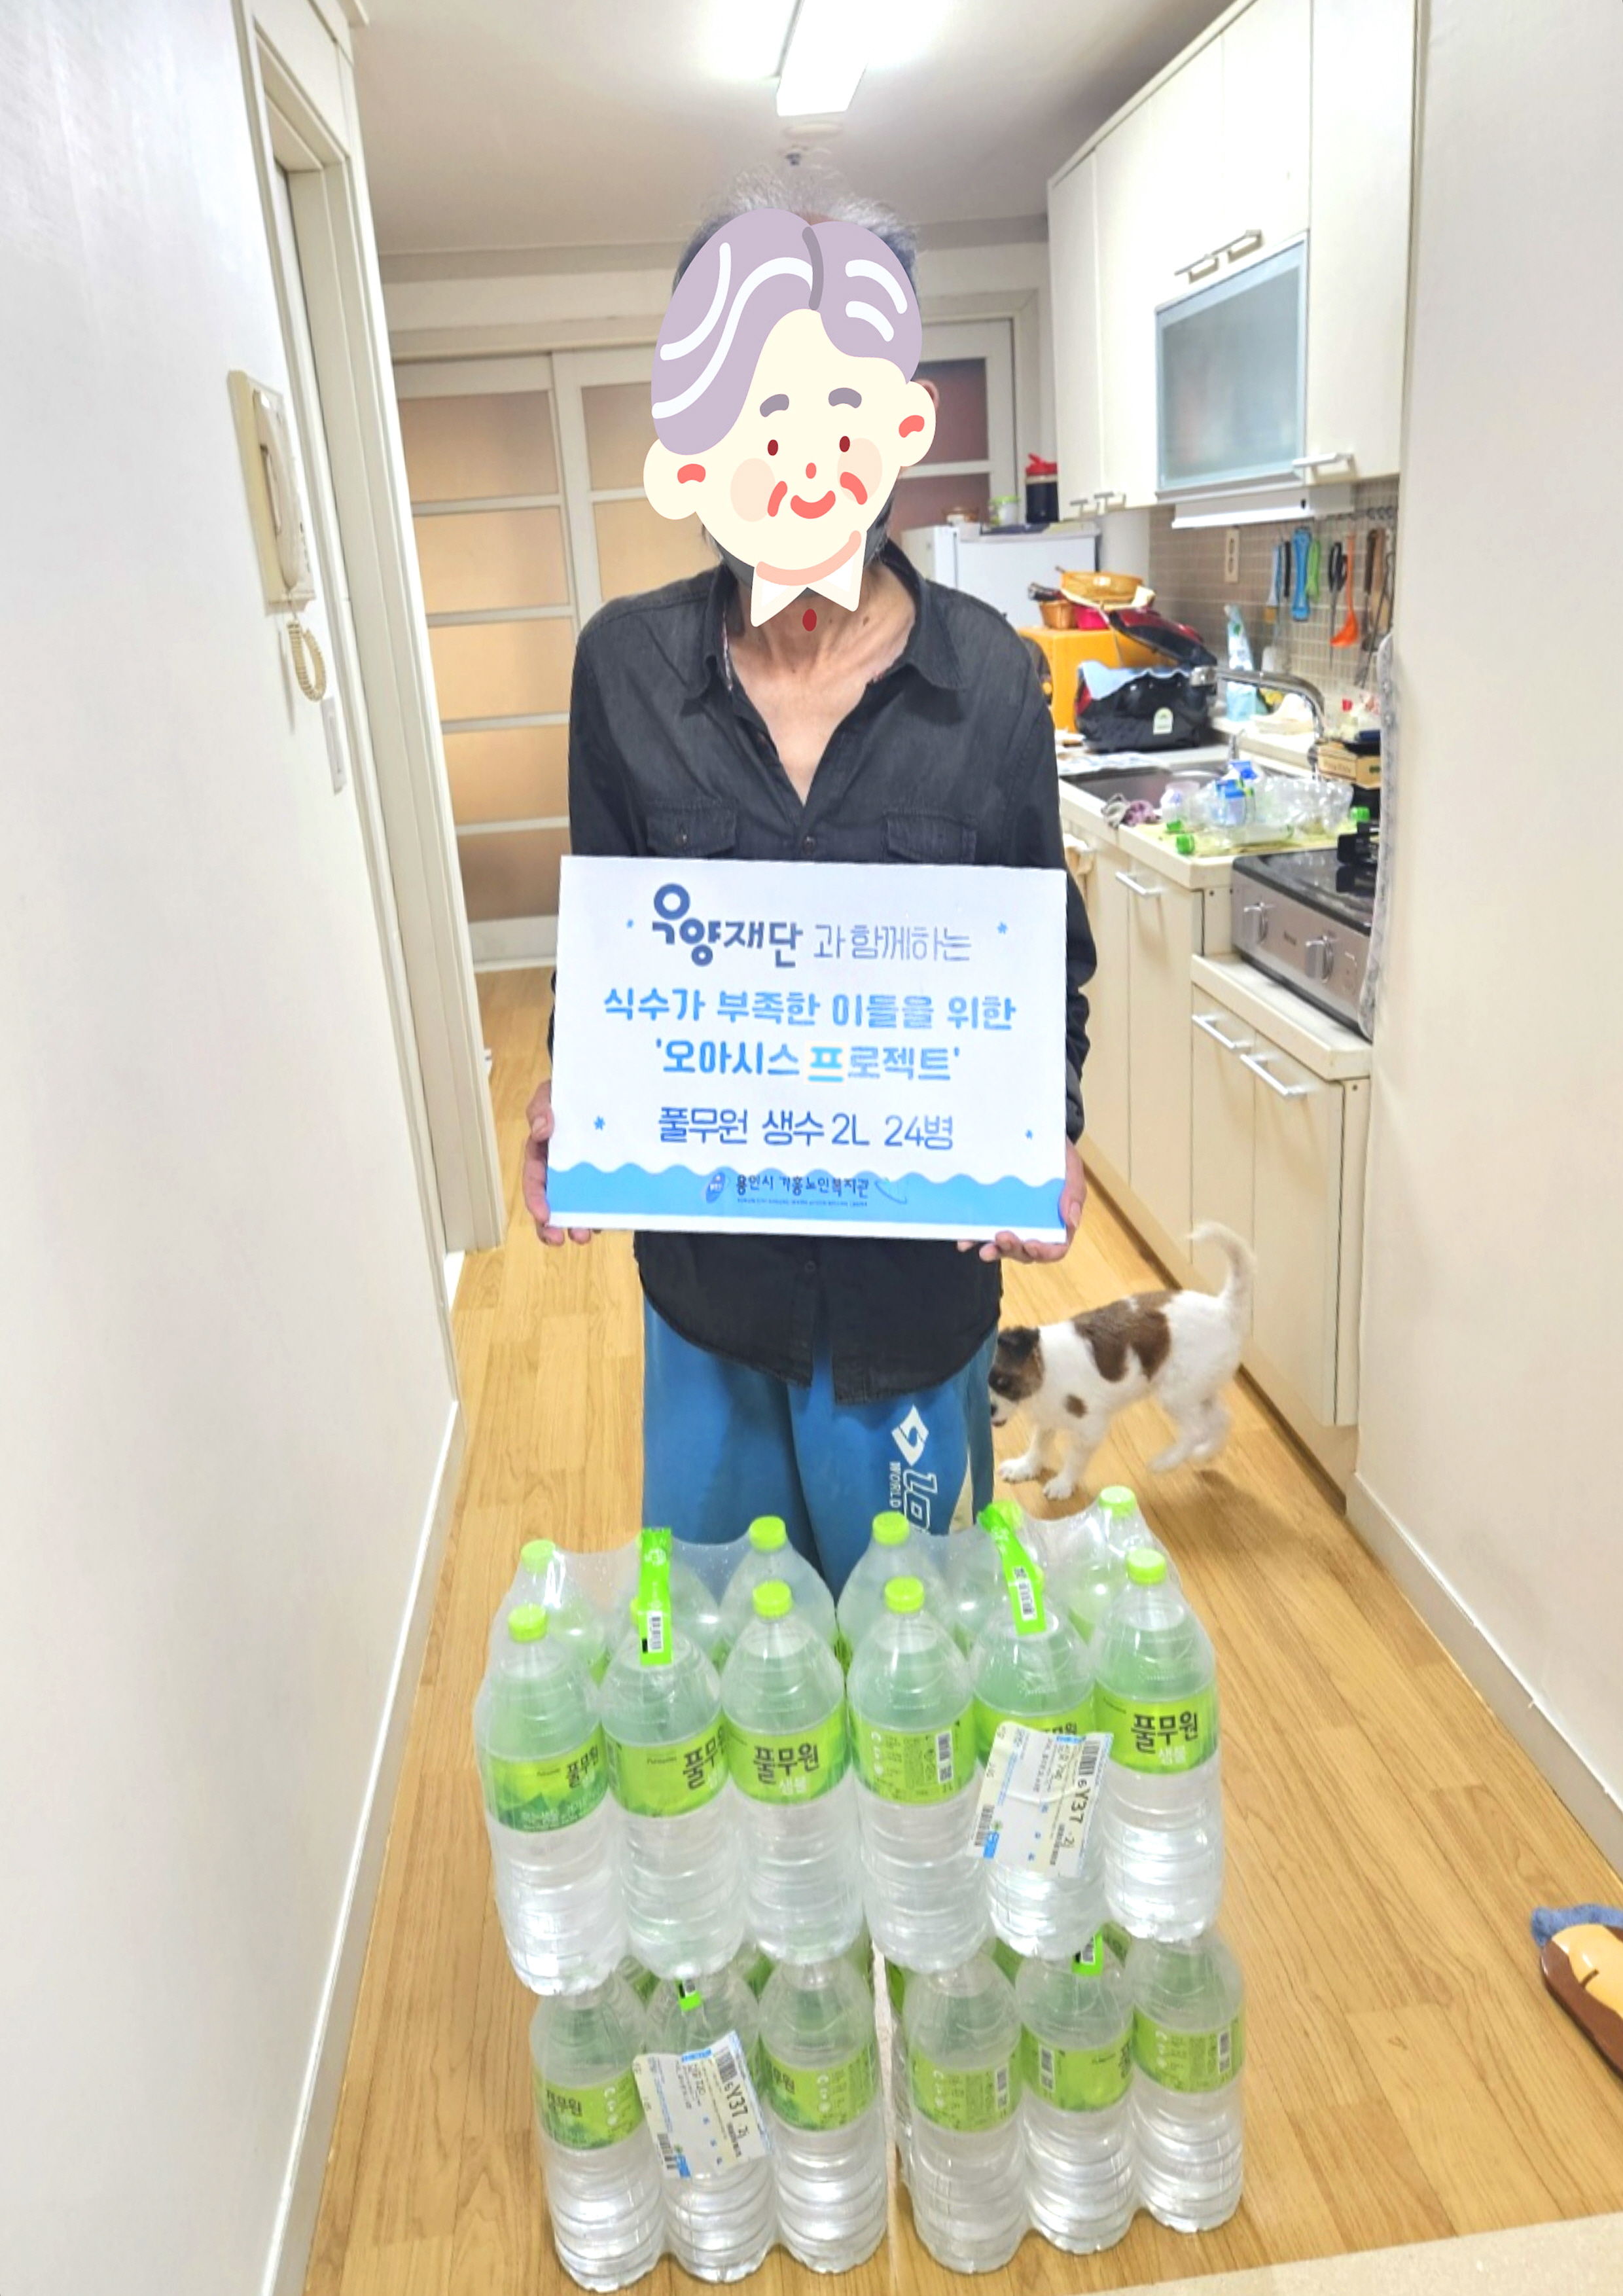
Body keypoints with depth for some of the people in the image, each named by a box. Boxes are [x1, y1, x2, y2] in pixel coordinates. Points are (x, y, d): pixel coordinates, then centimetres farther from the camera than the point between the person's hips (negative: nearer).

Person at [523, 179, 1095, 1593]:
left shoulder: (984, 676, -10)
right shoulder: (629, 667, -8)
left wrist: (1050, 1122, -19)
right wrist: (570, 1098, -15)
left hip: (917, 1246, -1)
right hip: (702, 1232, 2)